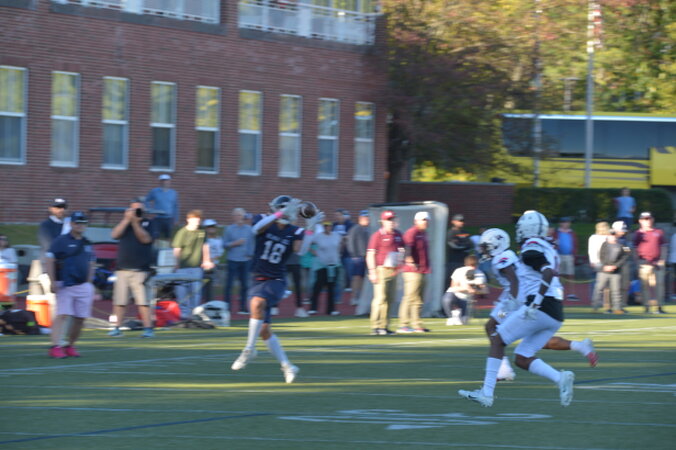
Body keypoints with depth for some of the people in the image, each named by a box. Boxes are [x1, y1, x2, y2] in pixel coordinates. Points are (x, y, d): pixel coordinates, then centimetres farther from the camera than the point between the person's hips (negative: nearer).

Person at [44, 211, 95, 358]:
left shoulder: (87, 244, 15)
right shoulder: (61, 241, -3)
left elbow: (91, 264, 23)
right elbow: (49, 260, -6)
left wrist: (89, 283, 15)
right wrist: (53, 282, -13)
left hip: (83, 286, 6)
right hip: (64, 285, -6)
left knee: (80, 317, 3)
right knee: (62, 315, -15)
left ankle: (70, 346, 15)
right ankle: (55, 347, -21)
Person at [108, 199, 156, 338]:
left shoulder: (147, 224, 8)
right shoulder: (124, 223, 15)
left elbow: (146, 238, -9)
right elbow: (115, 234, -2)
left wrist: (135, 222, -12)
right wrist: (127, 219, -8)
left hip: (140, 270, -3)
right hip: (122, 268, 3)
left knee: (143, 301, -10)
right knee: (119, 301, 2)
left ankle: (148, 328, -10)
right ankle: (117, 327, 8)